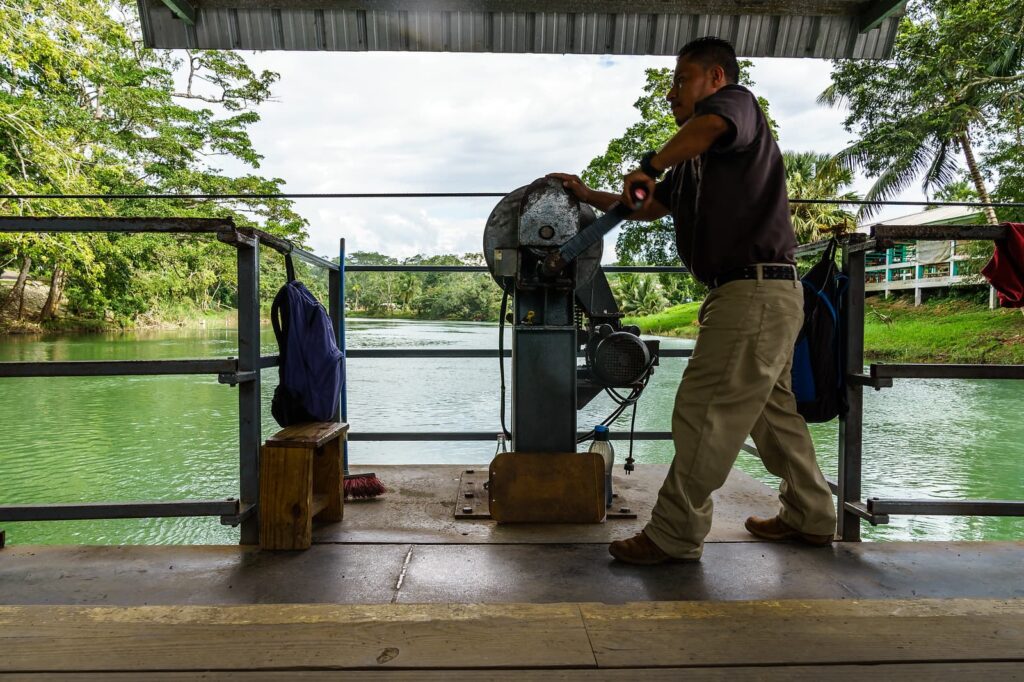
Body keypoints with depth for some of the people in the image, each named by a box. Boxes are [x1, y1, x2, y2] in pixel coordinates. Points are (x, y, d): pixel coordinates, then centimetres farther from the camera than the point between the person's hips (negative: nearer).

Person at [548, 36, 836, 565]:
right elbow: (650, 207, 30)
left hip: (755, 292, -10)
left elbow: (710, 125, -29)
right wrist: (590, 196, 27)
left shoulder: (736, 101, -3)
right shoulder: (697, 161, 23)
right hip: (763, 296, 10)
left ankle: (673, 536, 1)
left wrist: (649, 164, -17)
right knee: (772, 410, 18)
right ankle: (810, 517, 32)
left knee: (703, 415, -8)